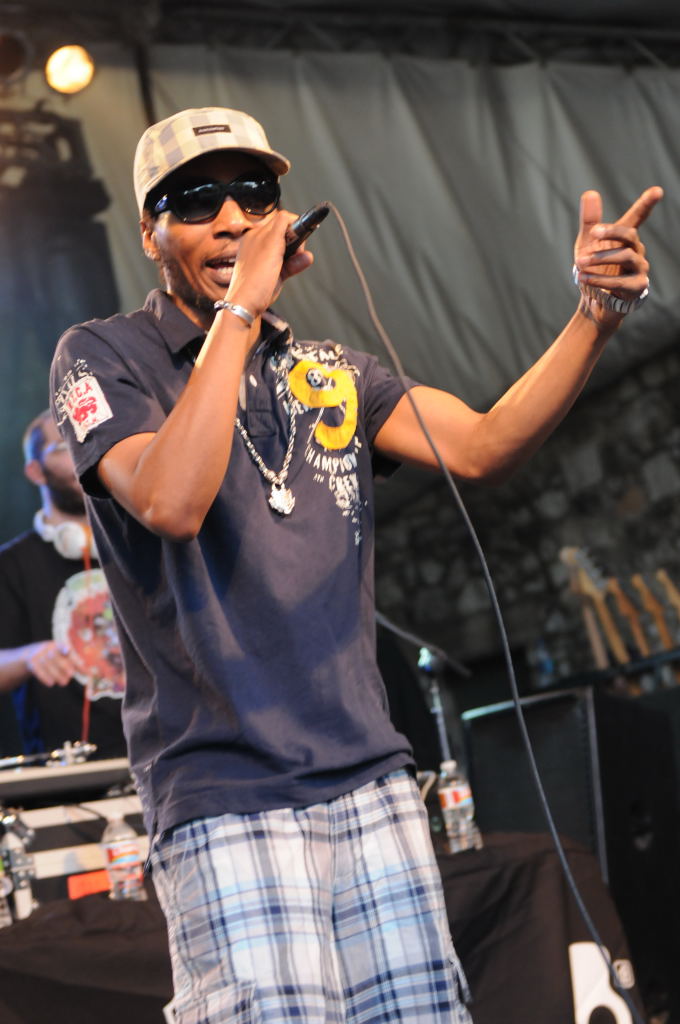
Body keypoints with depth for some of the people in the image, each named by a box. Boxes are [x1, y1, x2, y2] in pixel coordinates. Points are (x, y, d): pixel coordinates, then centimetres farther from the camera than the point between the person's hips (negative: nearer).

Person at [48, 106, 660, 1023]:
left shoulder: (331, 372, 17)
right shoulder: (104, 357, 1)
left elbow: (481, 446, 2)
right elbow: (171, 503, -18)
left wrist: (596, 311, -10)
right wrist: (239, 311, -15)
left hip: (372, 783, 5)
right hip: (224, 799, -5)